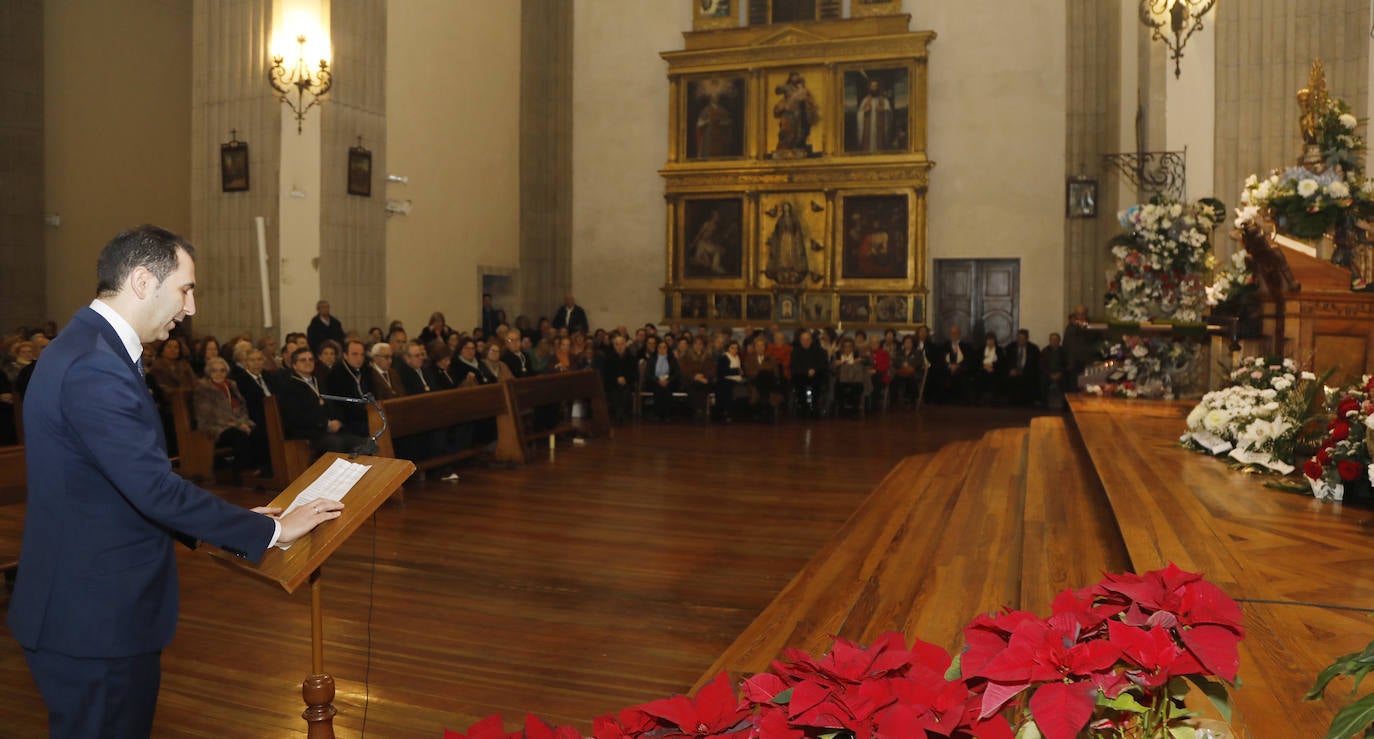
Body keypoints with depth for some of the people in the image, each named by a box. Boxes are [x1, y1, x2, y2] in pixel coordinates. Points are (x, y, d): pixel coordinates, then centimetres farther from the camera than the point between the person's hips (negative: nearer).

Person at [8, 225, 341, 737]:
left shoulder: (92, 348, 10)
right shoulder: (95, 367, -24)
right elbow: (157, 488, -26)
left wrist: (227, 524, 12)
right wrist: (270, 530, -17)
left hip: (96, 607, 10)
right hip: (95, 620, -10)